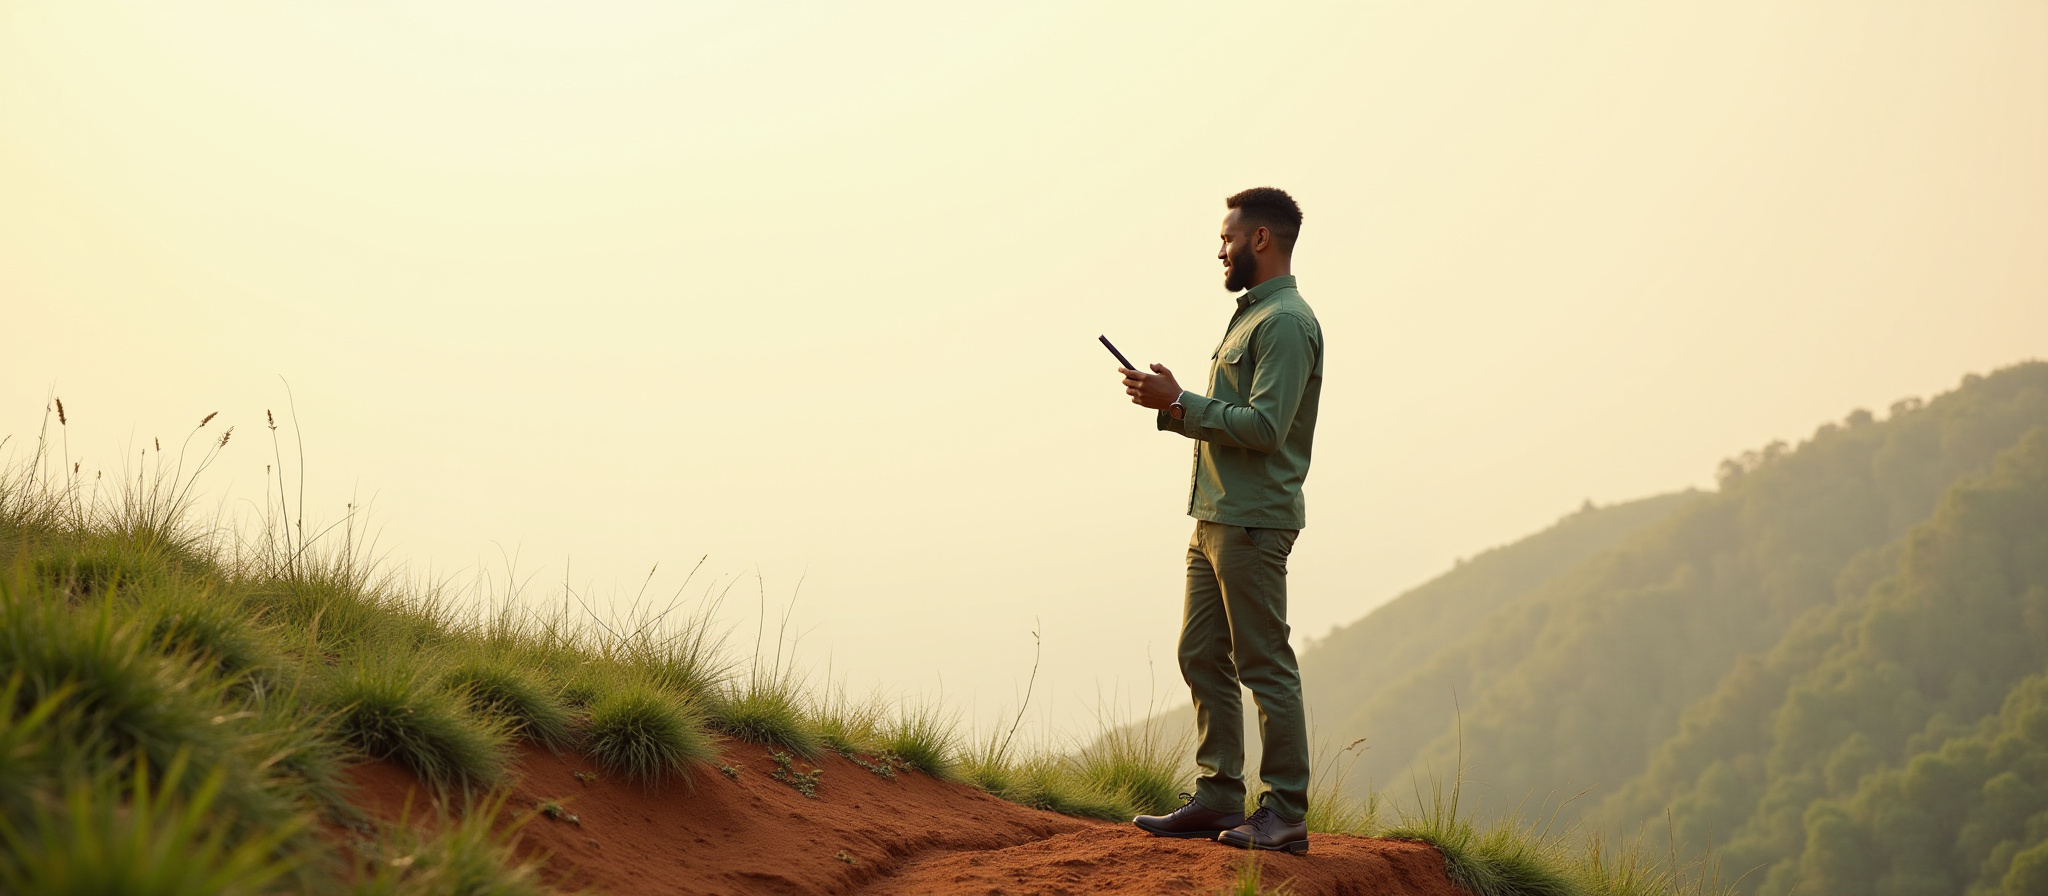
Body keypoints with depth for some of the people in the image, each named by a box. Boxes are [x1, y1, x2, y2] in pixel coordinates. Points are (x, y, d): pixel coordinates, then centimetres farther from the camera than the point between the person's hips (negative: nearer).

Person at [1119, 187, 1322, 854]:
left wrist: (1180, 403, -15)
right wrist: (1170, 407, 7)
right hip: (1216, 517, 10)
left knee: (1266, 667, -7)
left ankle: (1285, 816, -3)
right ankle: (1218, 798, 18)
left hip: (1253, 521, -10)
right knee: (1202, 656, 11)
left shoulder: (1286, 323, -11)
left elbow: (1264, 426, -21)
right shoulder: (1250, 316, 20)